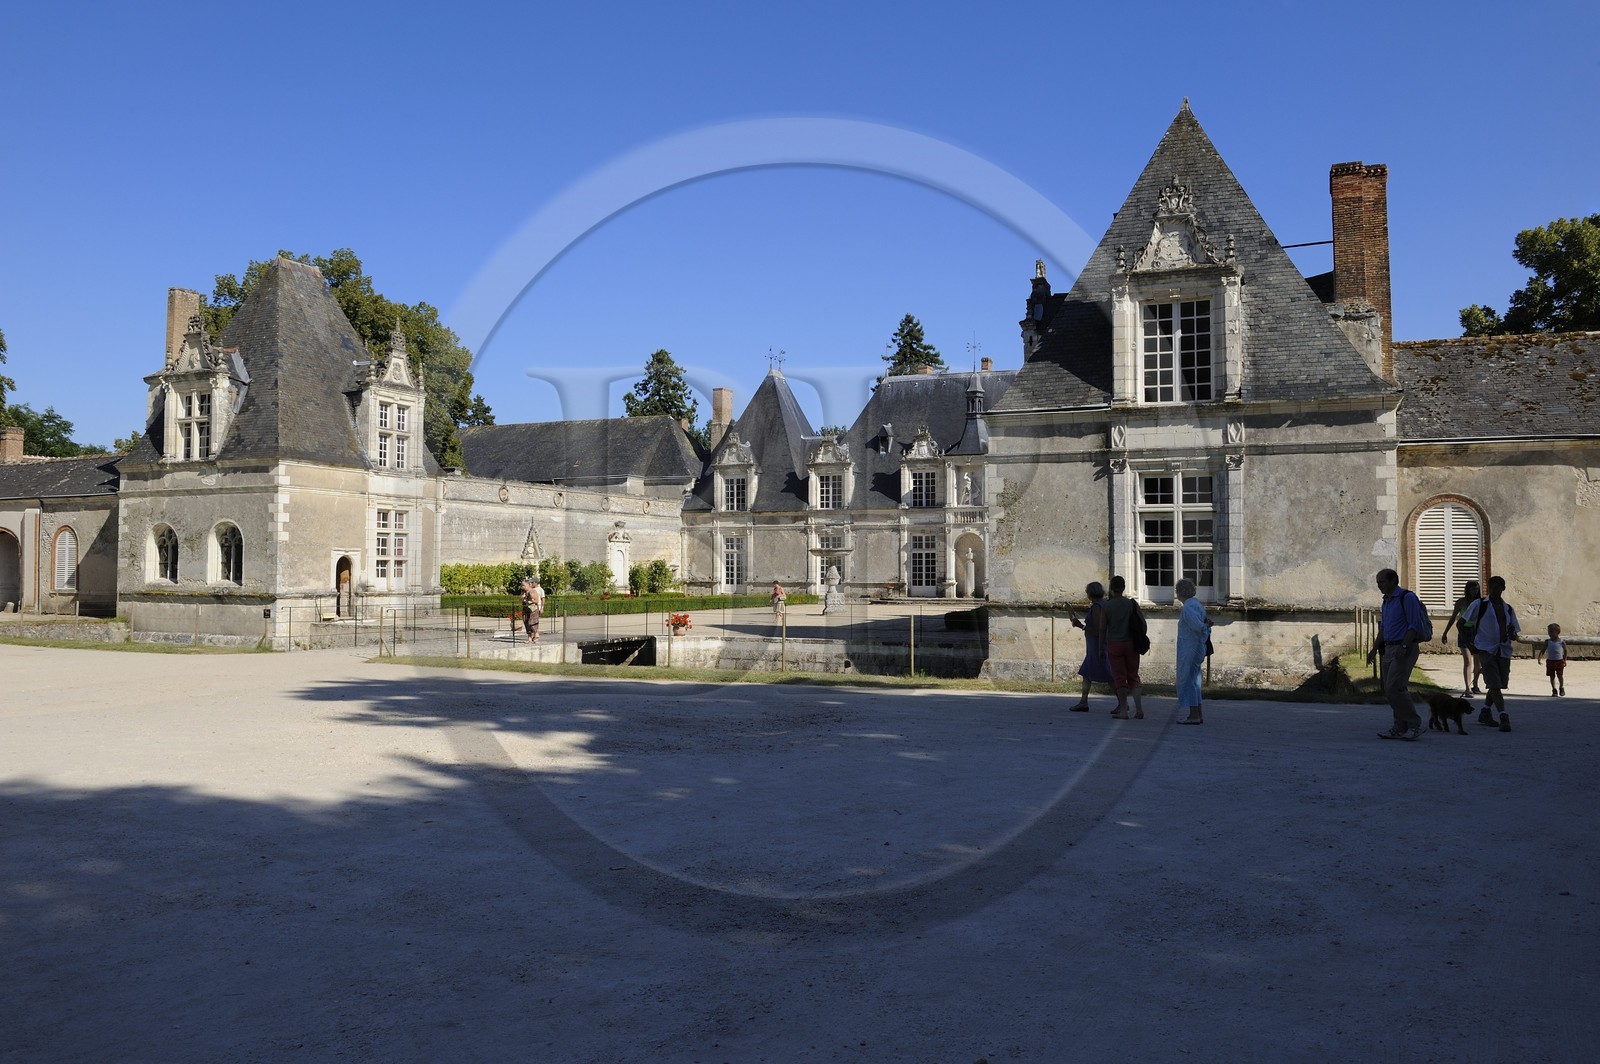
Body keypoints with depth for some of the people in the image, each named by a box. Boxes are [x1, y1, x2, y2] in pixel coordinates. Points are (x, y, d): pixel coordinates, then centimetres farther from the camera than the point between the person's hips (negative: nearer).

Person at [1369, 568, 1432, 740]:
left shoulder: (1407, 597, -10)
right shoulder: (1386, 601, 18)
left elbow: (1414, 626, -16)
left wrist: (1403, 647, -23)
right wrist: (1375, 648, 19)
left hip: (1405, 650, -9)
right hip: (1389, 649, 9)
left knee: (1394, 688, -15)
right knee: (1390, 690, 8)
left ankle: (1414, 725, -6)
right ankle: (1401, 728, 14)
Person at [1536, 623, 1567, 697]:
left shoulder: (1562, 642, -3)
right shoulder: (1547, 642, 1)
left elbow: (1565, 651, 5)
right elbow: (1542, 650, -2)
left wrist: (1565, 660, 4)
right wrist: (1539, 657, -16)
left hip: (1559, 661, -2)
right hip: (1550, 661, 2)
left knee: (1560, 675, 0)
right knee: (1552, 676, 6)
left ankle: (1562, 688, 23)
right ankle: (1554, 690, 16)